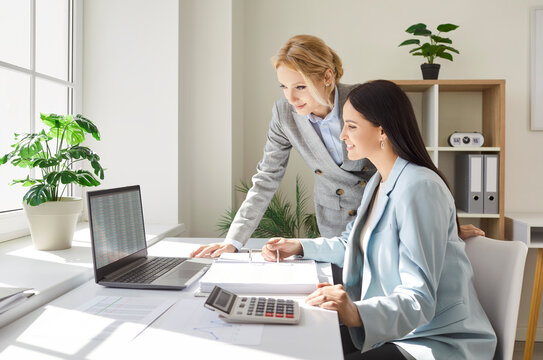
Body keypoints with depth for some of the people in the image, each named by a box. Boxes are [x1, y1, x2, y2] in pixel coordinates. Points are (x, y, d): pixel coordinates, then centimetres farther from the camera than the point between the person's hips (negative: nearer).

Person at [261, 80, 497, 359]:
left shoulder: (420, 189, -22)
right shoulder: (378, 182, 9)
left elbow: (419, 300, -27)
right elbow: (353, 245, 24)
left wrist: (357, 314, -43)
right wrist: (299, 247, 15)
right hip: (389, 329, 9)